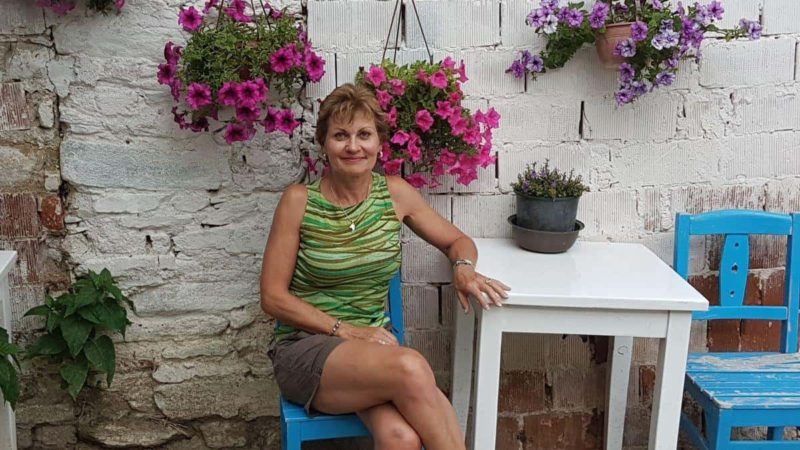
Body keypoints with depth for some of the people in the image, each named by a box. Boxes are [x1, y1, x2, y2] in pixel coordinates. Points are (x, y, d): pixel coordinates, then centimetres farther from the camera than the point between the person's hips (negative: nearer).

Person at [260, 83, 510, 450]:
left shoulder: (395, 194, 3)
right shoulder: (299, 200, -6)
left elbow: (456, 240, 16)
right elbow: (273, 297, -5)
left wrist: (464, 268, -8)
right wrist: (347, 331, -14)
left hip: (373, 349, 3)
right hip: (305, 348, -2)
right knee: (411, 368, -33)